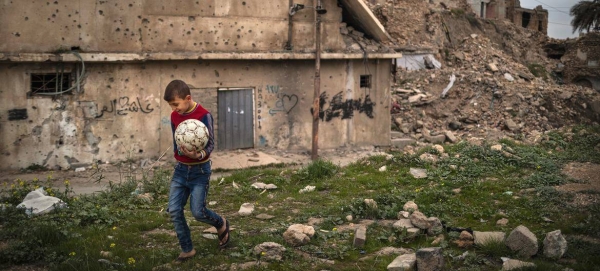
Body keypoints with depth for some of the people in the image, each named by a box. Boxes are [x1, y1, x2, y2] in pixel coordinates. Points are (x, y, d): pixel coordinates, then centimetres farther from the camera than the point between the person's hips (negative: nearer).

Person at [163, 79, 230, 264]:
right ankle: (187, 250, 14)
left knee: (198, 212, -7)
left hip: (199, 170, -6)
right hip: (180, 169, 6)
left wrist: (198, 155, -38)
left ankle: (221, 224, 26)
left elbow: (210, 145, -18)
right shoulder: (174, 116, 1)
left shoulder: (203, 115, -17)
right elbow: (175, 143, 10)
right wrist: (181, 151, -10)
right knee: (174, 211, -1)